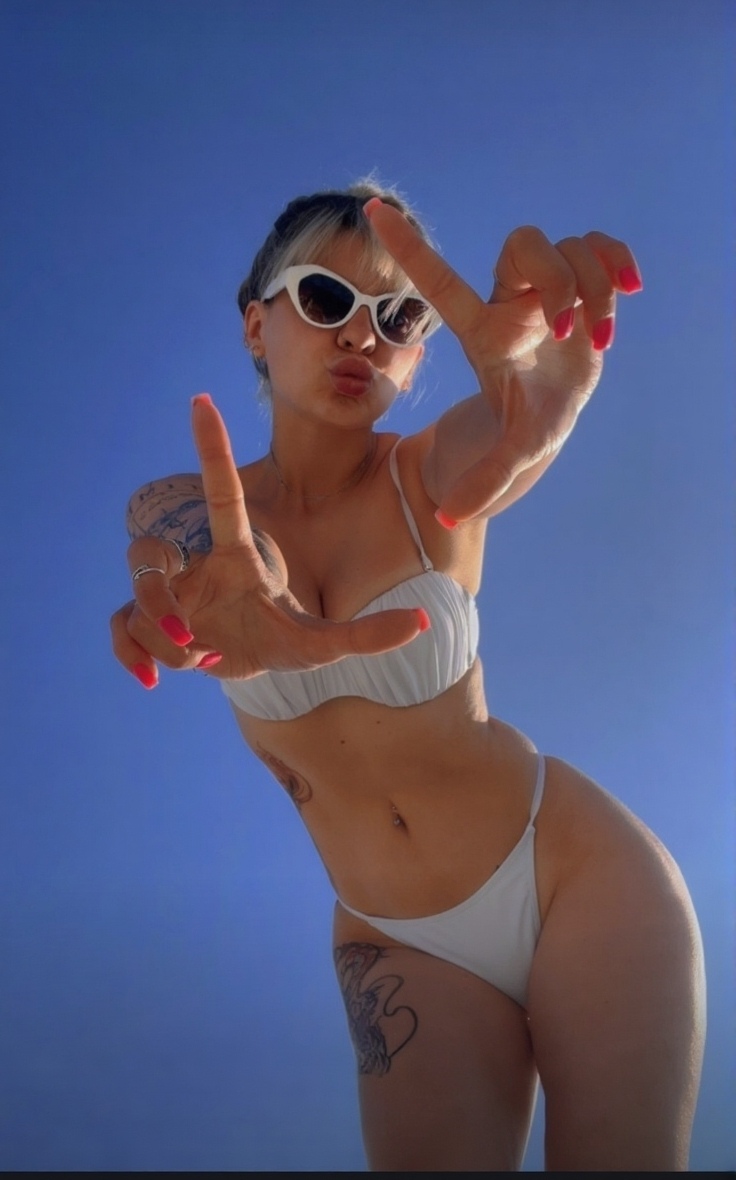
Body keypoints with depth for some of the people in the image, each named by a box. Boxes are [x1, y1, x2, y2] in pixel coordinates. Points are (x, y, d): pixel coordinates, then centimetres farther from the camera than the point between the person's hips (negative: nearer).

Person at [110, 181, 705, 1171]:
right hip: (396, 945, 2)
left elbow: (522, 429, -34)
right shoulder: (175, 514, -3)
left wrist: (538, 368, -60)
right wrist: (242, 625, -55)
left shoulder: (434, 476, -9)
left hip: (578, 872, -1)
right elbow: (219, 586, -28)